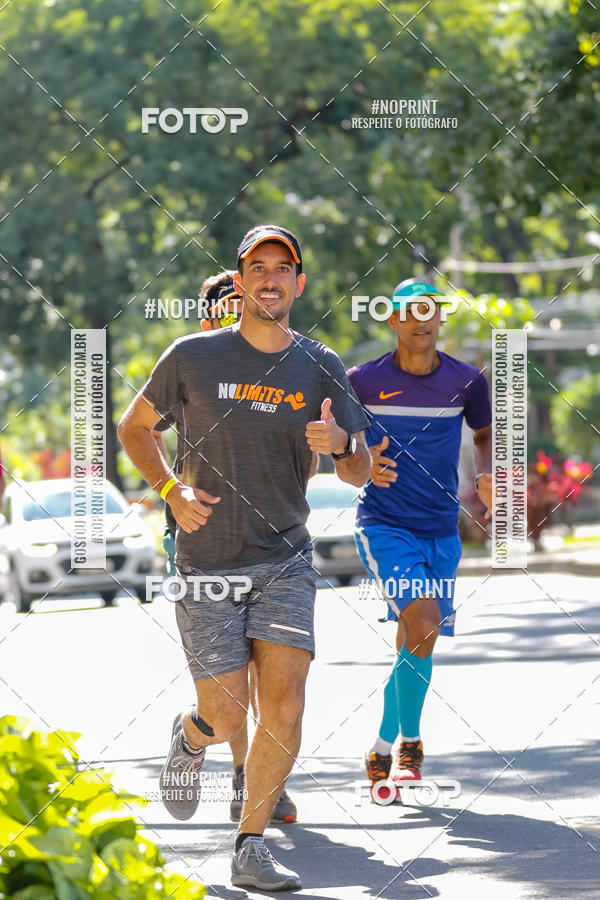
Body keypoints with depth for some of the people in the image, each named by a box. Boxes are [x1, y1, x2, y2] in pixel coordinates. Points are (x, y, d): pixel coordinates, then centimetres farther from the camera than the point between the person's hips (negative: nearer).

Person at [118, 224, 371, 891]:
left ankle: (250, 847, 5)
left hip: (285, 561, 2)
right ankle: (190, 739, 33)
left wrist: (341, 443, -19)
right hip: (207, 562, -2)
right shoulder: (193, 357, -2)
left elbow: (359, 475, 5)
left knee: (284, 710, -9)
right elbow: (133, 427, 11)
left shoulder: (321, 367, 3)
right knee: (225, 717, -4)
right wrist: (171, 492, -5)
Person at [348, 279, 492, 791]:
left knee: (417, 641, 8)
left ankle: (385, 745, 29)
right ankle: (408, 742, -7)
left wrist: (485, 474, -1)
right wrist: (362, 462, -14)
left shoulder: (466, 382, 1)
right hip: (383, 523, -4)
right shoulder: (363, 381, -5)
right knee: (423, 625, -22)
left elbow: (485, 433, 19)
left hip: (441, 531, 4)